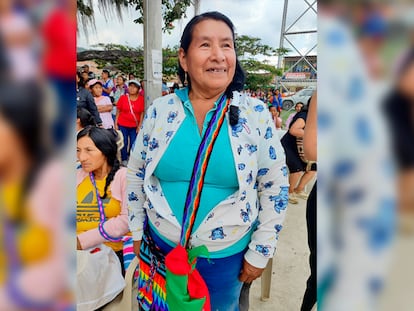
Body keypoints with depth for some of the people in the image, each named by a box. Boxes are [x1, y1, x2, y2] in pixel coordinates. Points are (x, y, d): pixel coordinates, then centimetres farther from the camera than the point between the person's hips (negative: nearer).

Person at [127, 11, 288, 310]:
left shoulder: (256, 114, -11)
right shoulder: (159, 110, -8)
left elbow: (275, 186, -6)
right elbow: (136, 174, 2)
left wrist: (260, 252, -4)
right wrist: (136, 232, 7)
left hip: (227, 253, -1)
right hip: (162, 244, 2)